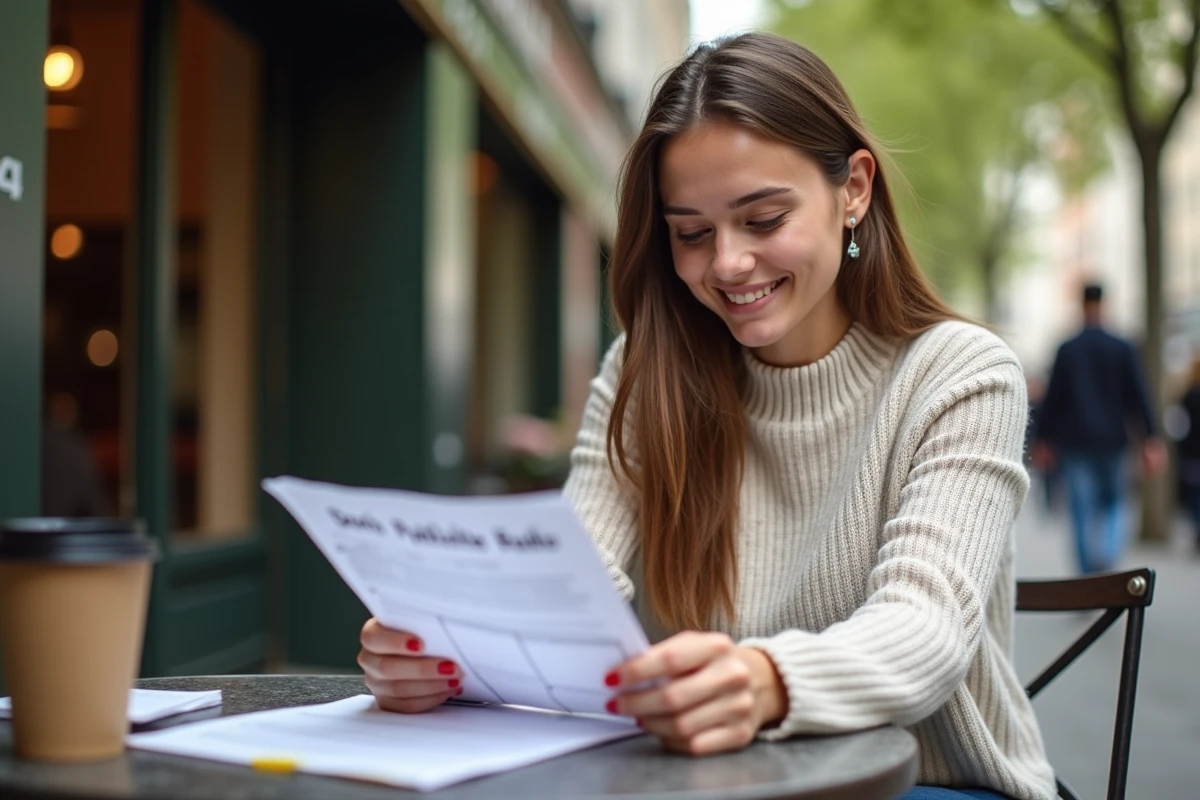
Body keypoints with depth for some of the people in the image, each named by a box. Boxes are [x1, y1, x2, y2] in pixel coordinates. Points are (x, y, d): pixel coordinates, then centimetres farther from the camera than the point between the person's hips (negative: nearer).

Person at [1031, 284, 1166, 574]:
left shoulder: (1066, 350, -3)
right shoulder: (1123, 349, -2)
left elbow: (1053, 398, -2)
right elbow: (1139, 397, -2)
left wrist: (1044, 440, 7)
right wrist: (1150, 439, 1)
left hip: (1076, 443, -1)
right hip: (1112, 441, 1)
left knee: (1083, 514, 2)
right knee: (1113, 501, 18)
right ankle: (1110, 553, -7)